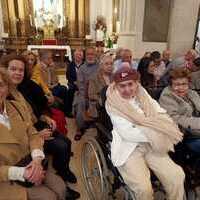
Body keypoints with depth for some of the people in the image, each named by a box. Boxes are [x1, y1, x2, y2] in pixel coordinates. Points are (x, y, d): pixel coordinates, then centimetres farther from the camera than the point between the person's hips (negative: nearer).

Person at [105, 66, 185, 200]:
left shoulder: (143, 96, 7)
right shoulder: (113, 103, -9)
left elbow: (163, 116, 3)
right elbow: (127, 133, -17)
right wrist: (154, 134, -19)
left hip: (152, 145, 5)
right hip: (128, 148, -4)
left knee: (177, 176, -10)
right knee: (144, 188, -22)